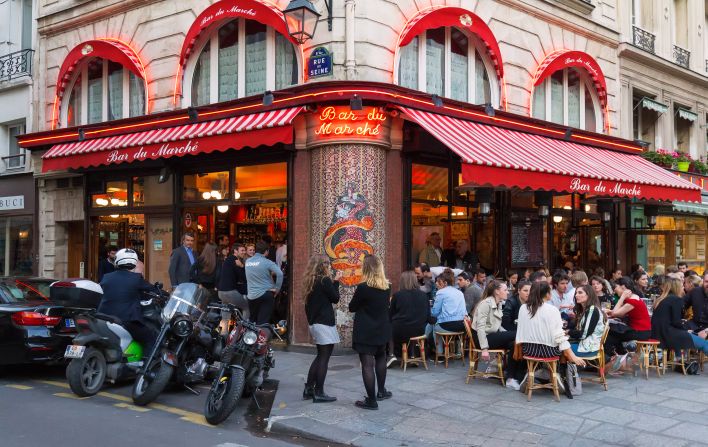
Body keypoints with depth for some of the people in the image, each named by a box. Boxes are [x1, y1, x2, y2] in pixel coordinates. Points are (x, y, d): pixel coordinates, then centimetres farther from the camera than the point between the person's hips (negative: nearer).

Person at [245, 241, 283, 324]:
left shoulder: (247, 261, 6)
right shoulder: (267, 262, -11)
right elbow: (280, 274, -23)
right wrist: (277, 289, -11)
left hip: (251, 296, 5)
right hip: (266, 295, -5)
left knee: (252, 321, 19)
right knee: (263, 322, -5)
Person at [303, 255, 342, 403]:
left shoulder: (310, 281, 9)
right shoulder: (325, 280, -15)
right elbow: (335, 298, -6)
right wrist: (336, 281, 0)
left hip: (314, 323, 9)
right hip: (324, 324, -9)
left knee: (320, 356, 19)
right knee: (324, 358, -2)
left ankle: (309, 388, 20)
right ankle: (319, 393, 1)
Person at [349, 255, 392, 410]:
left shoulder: (363, 287, -19)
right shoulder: (387, 287, -2)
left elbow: (352, 307, -7)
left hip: (365, 332, -6)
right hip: (382, 330, 6)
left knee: (367, 365, -2)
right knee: (380, 358, 26)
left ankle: (371, 400, 1)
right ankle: (381, 391, 35)